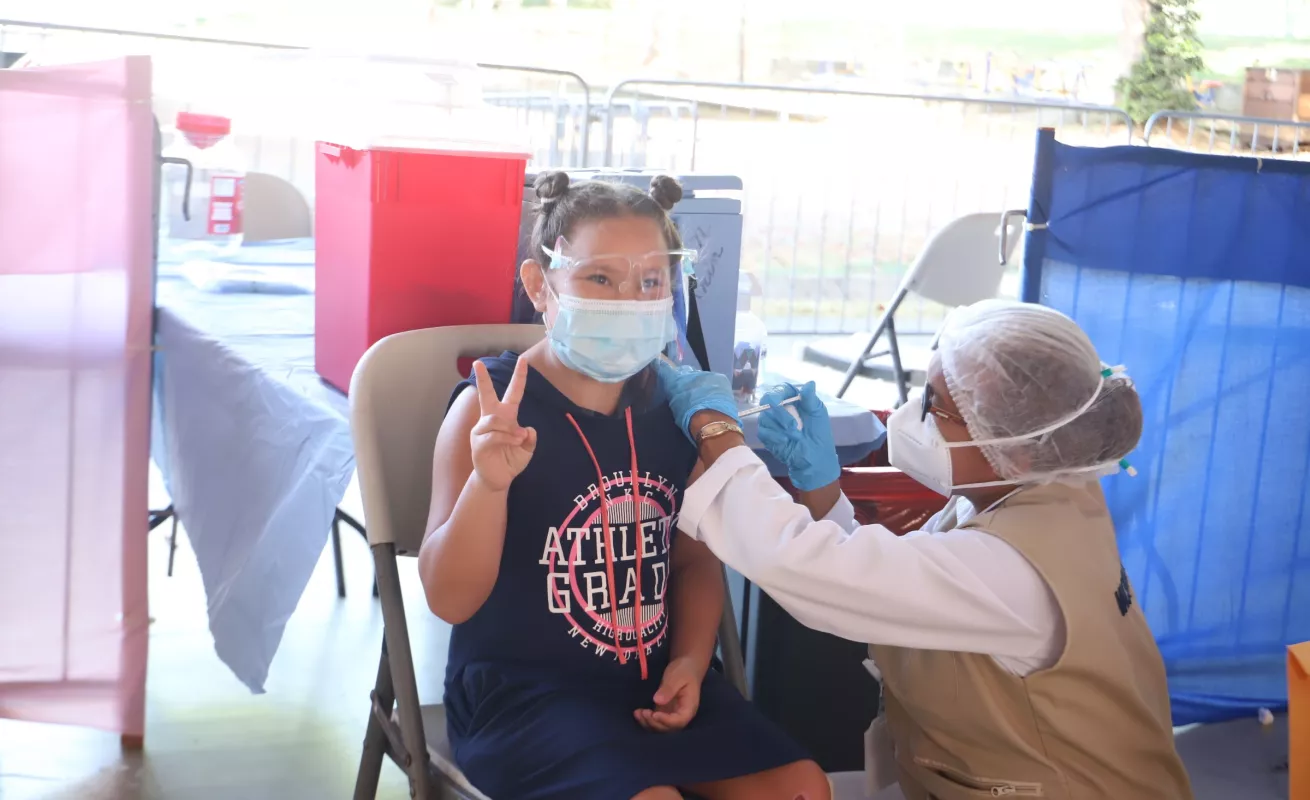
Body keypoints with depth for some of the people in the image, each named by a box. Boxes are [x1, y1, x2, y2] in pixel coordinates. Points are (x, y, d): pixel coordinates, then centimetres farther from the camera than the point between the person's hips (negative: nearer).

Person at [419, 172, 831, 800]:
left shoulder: (673, 407, 2)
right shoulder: (491, 408, -14)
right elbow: (450, 600, -17)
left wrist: (691, 662, -3)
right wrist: (488, 484, -33)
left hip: (653, 679, 6)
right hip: (521, 690, -5)